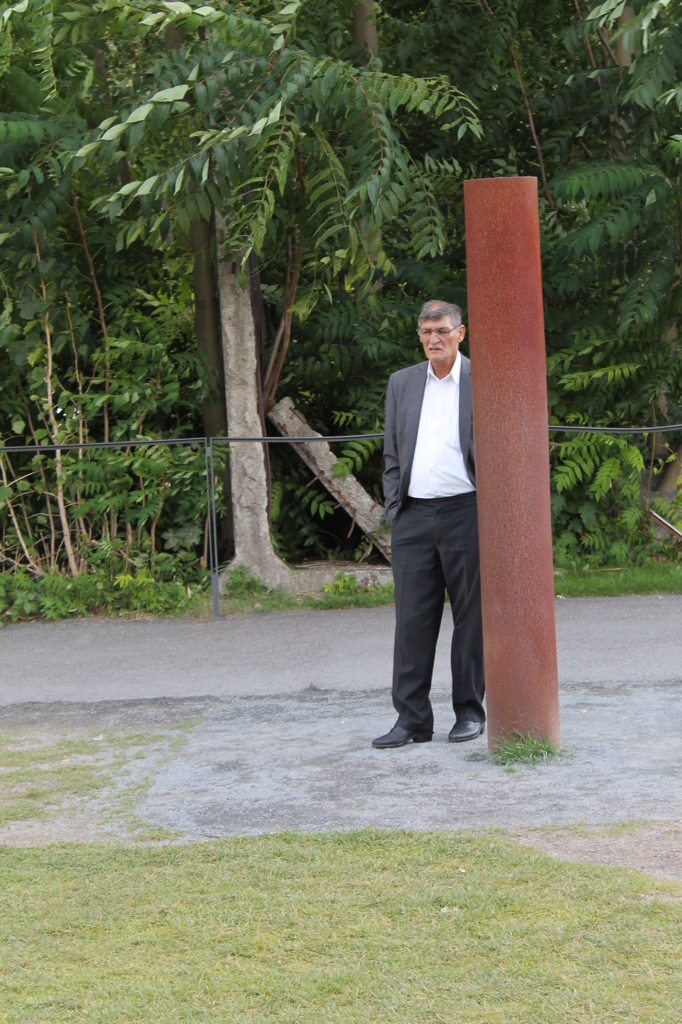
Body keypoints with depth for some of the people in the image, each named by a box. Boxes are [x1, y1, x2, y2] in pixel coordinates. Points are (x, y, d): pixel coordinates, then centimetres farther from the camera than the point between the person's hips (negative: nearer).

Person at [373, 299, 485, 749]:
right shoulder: (402, 383, 14)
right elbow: (392, 454, 16)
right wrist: (394, 509, 7)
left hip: (465, 512, -3)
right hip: (414, 516, 3)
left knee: (471, 617, 3)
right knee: (412, 619, 0)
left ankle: (470, 712, 13)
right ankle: (412, 719, 3)